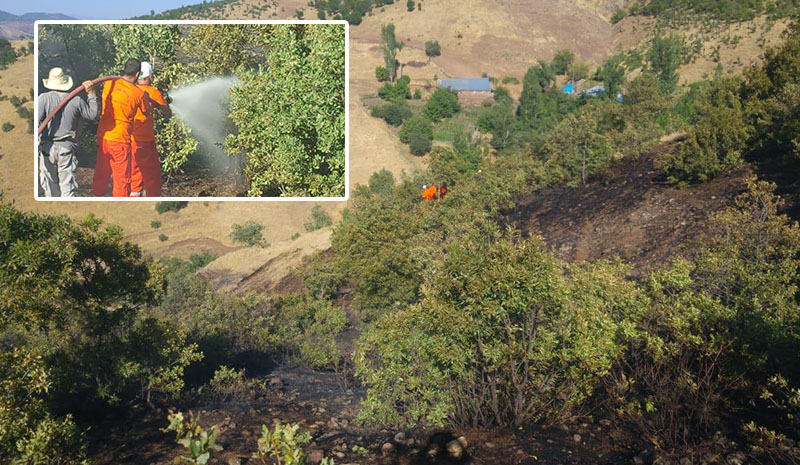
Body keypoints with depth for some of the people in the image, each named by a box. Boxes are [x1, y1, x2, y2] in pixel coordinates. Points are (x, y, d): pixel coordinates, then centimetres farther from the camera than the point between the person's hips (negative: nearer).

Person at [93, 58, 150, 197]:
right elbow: (147, 112, 5)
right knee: (122, 179, 5)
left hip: (103, 137, 5)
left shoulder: (109, 84, -1)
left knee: (101, 175, 18)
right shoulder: (139, 93, -12)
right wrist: (147, 99, 25)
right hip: (120, 140, -5)